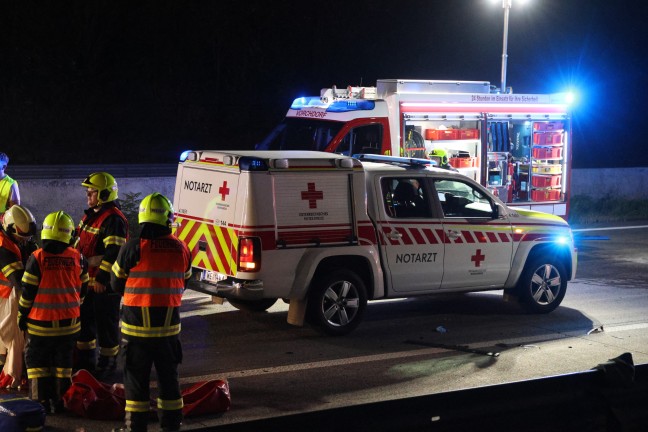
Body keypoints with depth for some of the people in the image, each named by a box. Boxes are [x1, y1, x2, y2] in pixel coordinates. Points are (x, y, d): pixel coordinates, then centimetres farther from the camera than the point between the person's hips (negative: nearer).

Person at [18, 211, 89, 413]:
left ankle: (42, 400, 7)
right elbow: (83, 289, 7)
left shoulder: (37, 258, -12)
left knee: (36, 360, 11)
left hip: (41, 322, -3)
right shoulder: (77, 257, -3)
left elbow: (28, 292, -8)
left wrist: (22, 315, 4)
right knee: (63, 361, 14)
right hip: (69, 321, 3)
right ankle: (60, 400, 16)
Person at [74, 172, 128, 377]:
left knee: (106, 323, 2)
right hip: (87, 279, 10)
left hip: (105, 283, -10)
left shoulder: (114, 220, -19)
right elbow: (79, 244, 24)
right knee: (84, 319, 18)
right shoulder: (91, 215, 12)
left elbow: (114, 253, -25)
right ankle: (86, 358, 32)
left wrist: (102, 278, -26)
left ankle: (108, 362, 16)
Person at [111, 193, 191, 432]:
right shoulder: (181, 249, -3)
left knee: (137, 376, 7)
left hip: (138, 325, -3)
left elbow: (117, 283, -1)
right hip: (169, 326, 3)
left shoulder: (133, 248, -13)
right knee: (168, 376, 15)